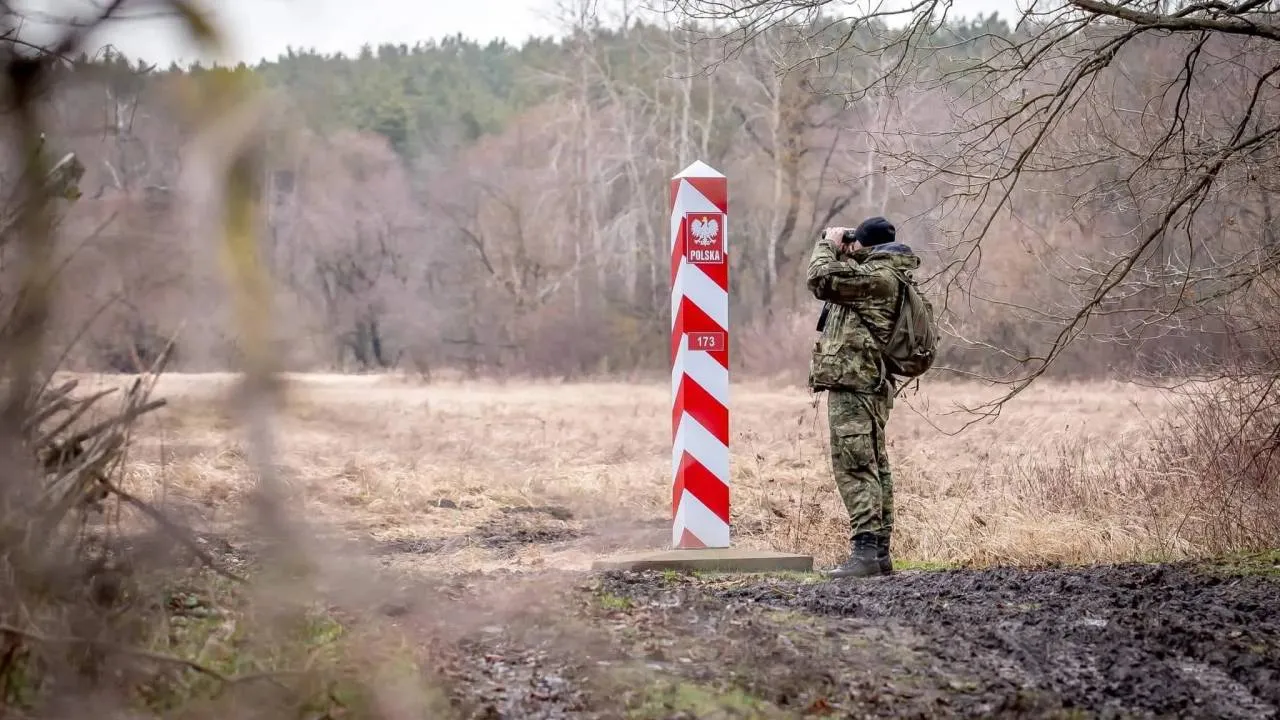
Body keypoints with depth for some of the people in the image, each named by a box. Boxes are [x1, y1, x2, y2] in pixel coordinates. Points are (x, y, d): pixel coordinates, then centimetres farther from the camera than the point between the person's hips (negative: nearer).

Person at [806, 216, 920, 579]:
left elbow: (821, 279, -18)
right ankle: (879, 553, 15)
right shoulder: (885, 275, 17)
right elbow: (842, 281, 31)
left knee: (855, 468, -14)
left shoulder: (877, 276, -14)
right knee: (874, 468, 11)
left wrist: (828, 246, -2)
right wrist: (839, 252, 17)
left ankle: (865, 552, -18)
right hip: (871, 385, 11)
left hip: (852, 385, -11)